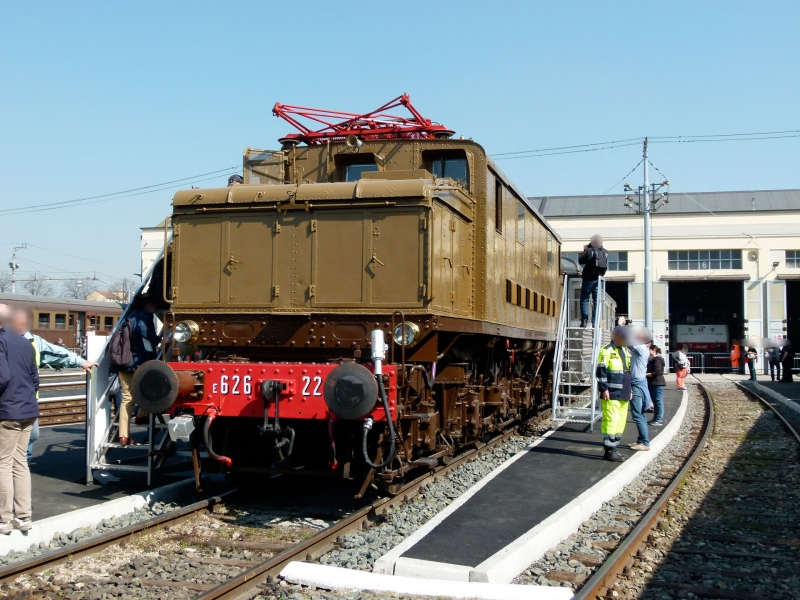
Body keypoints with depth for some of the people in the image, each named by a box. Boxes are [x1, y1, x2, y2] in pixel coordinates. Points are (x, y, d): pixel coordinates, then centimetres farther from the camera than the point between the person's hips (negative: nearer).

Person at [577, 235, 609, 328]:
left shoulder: (589, 251, -14)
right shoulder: (605, 252, 4)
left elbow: (581, 261, -7)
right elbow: (606, 266, 13)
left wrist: (585, 251, 3)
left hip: (588, 279, -5)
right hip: (599, 279, 5)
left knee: (584, 299, 3)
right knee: (596, 301, 8)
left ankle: (584, 320, -6)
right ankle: (595, 322, 4)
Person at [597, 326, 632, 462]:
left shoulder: (625, 351, 18)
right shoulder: (607, 351, -8)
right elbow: (601, 371, -12)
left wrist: (629, 389, 22)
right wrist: (604, 389, -17)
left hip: (624, 394, 9)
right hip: (612, 394, -9)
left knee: (621, 421, 10)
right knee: (611, 420, -11)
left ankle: (614, 448, 18)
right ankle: (609, 451, -8)